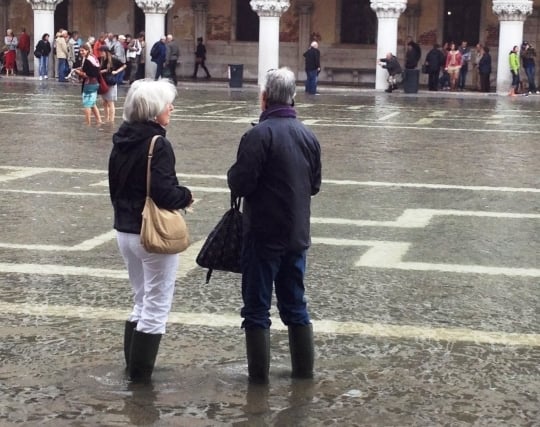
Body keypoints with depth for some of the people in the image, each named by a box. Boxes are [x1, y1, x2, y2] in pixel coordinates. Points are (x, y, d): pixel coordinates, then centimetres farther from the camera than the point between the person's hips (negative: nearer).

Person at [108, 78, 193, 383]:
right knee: (157, 306, 5)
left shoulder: (122, 140, 5)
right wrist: (187, 196, -6)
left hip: (124, 230, 8)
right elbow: (164, 193, -25)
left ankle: (134, 365, 27)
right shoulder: (158, 144, -19)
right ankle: (140, 373, 10)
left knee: (142, 300, 22)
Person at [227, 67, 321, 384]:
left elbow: (240, 184, -19)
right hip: (298, 235, 6)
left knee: (257, 308, 4)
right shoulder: (309, 136, 4)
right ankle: (304, 369, 23)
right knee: (296, 304, 17)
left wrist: (233, 173, 0)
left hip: (264, 235, -6)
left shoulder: (259, 135, -17)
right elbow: (315, 185, 11)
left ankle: (259, 374, 8)